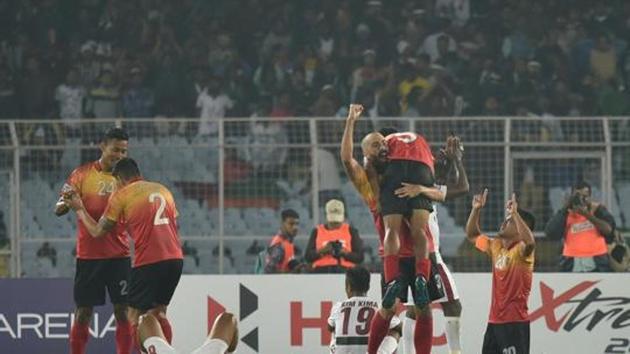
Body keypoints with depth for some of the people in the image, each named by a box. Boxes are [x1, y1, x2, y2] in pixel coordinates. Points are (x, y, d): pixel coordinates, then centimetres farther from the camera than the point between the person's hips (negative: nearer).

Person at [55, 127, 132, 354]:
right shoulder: (83, 174, 1)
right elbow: (58, 210, 0)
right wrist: (67, 203, -23)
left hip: (119, 256, 1)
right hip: (88, 256, -1)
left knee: (123, 311, -3)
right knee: (83, 313, 1)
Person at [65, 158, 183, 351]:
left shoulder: (121, 195, 0)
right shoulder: (163, 190, 16)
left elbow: (97, 232, 6)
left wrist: (79, 209, 20)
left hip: (148, 262, -6)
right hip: (175, 258, 6)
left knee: (134, 317, 2)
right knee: (158, 313, 18)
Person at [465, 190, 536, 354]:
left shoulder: (521, 250, -13)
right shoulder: (496, 246, 11)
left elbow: (530, 241, -37)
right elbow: (472, 235, 24)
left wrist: (514, 214, -38)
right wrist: (476, 210, 11)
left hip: (515, 323, -9)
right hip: (495, 321, 9)